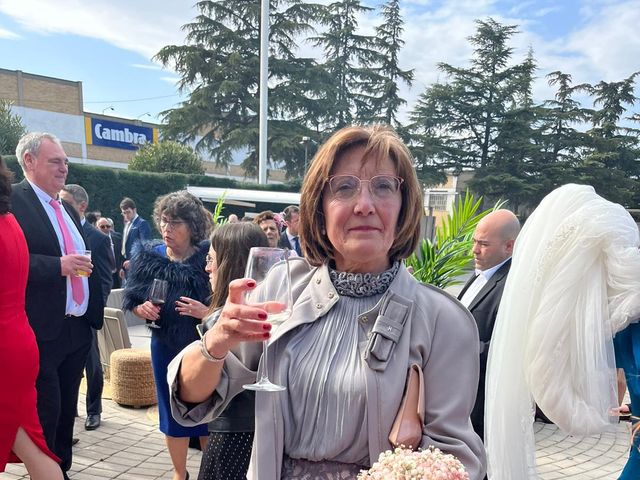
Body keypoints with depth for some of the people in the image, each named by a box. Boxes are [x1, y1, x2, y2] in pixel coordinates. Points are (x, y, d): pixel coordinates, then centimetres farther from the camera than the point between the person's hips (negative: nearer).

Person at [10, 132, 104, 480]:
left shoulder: (68, 210, 17)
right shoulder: (13, 200, -9)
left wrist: (94, 311, 16)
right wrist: (58, 266, -24)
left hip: (77, 329, 8)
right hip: (42, 331, -8)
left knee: (66, 410, 18)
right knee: (45, 412, 1)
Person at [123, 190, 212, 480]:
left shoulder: (209, 256, -16)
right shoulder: (148, 258, -4)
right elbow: (132, 302, 4)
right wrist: (144, 310, -17)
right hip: (165, 348, 3)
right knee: (172, 412, 15)